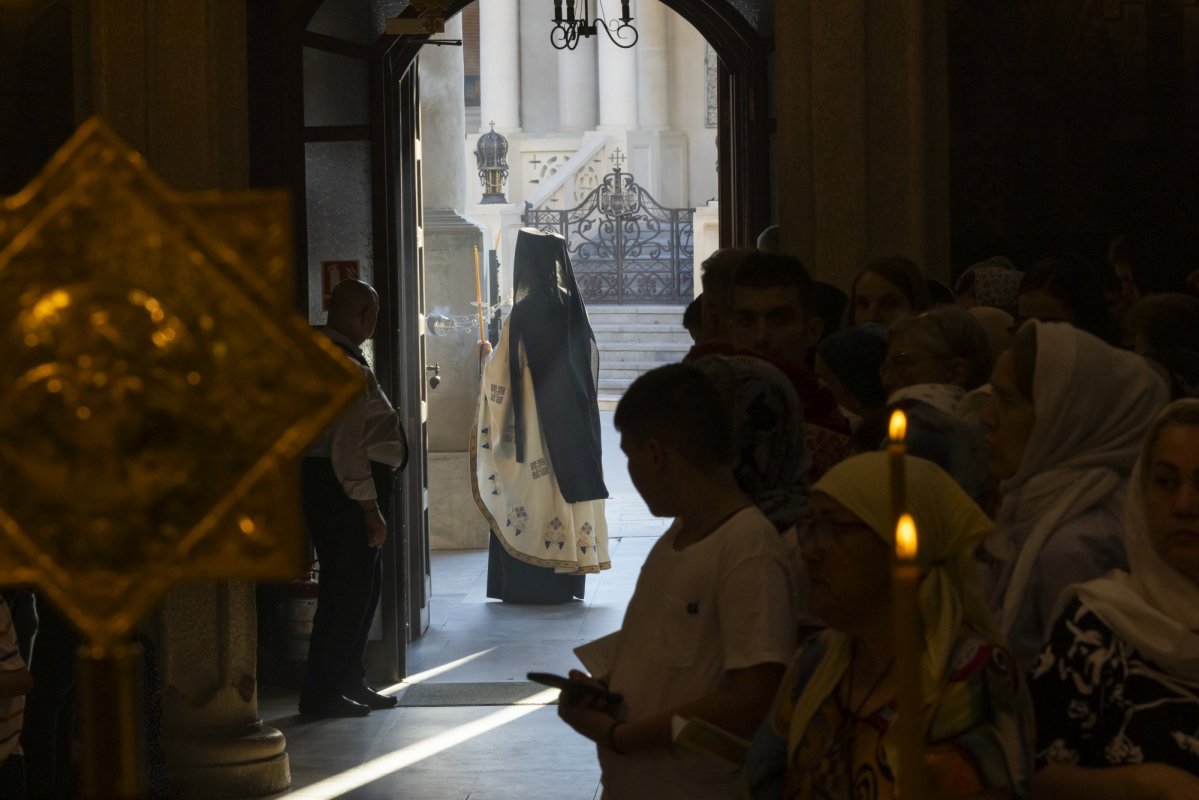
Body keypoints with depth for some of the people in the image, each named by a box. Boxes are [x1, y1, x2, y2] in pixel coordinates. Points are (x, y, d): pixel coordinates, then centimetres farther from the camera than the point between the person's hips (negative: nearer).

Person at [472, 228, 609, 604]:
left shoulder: (524, 313, -15)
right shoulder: (573, 307, 2)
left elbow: (504, 373, -10)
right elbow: (589, 360, 10)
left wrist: (489, 358, 10)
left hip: (535, 421, -6)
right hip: (573, 418, 6)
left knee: (532, 498, 0)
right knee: (567, 481, 12)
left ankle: (531, 584, 1)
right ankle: (566, 581, 16)